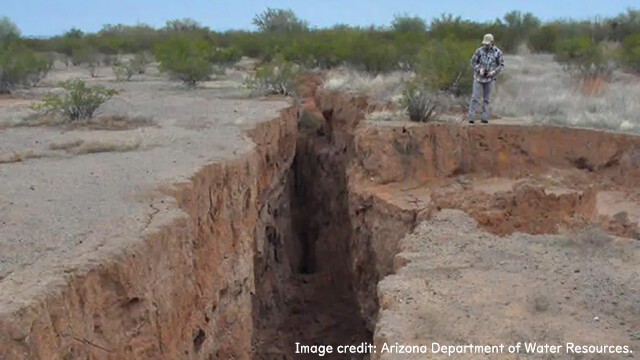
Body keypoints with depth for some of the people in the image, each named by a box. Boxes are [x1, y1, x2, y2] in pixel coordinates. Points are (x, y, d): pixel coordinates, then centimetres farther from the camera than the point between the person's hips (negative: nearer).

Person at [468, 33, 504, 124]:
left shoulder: (497, 52, -2)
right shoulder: (479, 50, -3)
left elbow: (501, 65, 4)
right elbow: (473, 62, 3)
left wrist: (494, 71, -12)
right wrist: (479, 69, -12)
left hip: (489, 78, 1)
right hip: (479, 77, -1)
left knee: (486, 99, 7)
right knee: (475, 98, -6)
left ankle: (484, 117, 12)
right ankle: (471, 117, -4)